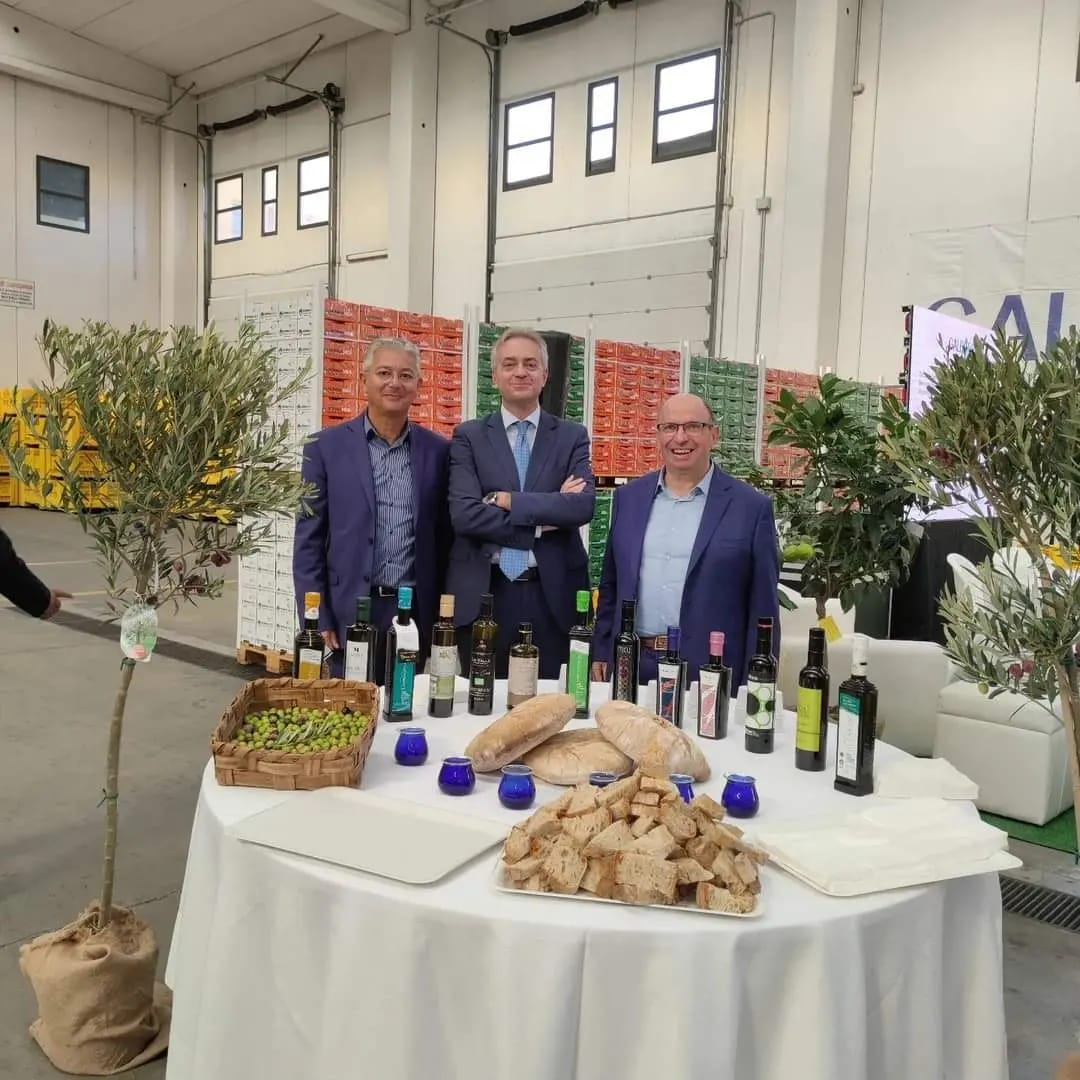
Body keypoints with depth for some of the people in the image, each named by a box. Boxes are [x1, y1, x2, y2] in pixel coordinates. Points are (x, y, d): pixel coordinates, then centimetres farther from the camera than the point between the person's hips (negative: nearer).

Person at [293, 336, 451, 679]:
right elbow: (309, 538, 0)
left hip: (416, 612, 2)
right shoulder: (326, 446, 0)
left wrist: (444, 614, 6)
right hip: (350, 613, -1)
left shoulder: (438, 450, 5)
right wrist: (316, 618, -5)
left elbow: (444, 537, 9)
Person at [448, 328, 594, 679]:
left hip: (552, 596, 1)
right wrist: (543, 520, -11)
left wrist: (507, 501, -13)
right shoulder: (469, 436, 4)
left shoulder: (572, 437, 7)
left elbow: (584, 505, -10)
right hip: (483, 595, 0)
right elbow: (463, 514, -10)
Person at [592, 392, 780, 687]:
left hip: (709, 675, -3)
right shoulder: (628, 497, 8)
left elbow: (763, 609, -3)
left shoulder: (751, 507, -3)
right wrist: (600, 653, 8)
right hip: (629, 666, 3)